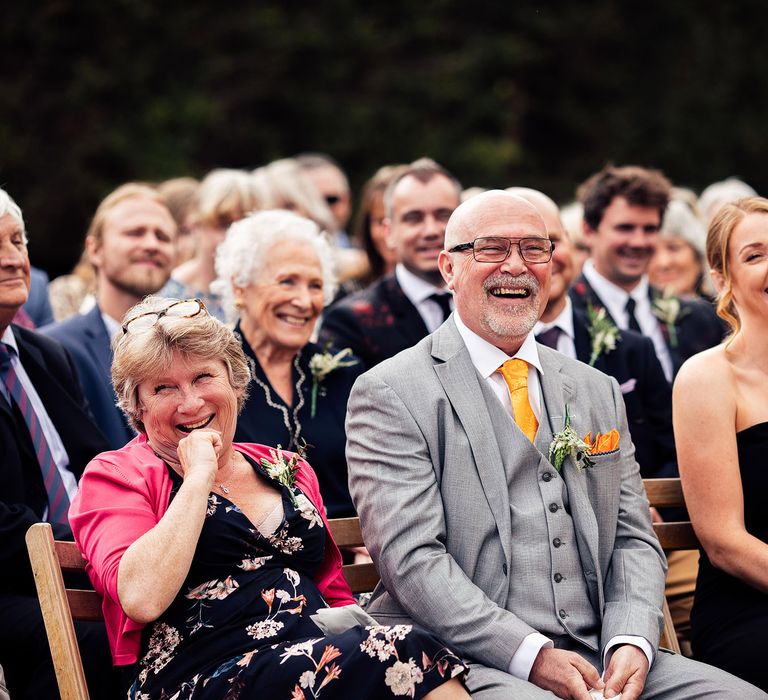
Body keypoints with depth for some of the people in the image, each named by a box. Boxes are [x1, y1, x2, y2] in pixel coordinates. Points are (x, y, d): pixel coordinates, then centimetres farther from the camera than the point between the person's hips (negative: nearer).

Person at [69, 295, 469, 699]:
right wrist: (198, 477, -7)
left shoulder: (288, 471, 22)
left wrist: (358, 632, -1)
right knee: (402, 655, -33)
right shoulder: (114, 475, 6)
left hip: (320, 658, 6)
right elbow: (142, 598, -13)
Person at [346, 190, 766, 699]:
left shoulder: (599, 392, 18)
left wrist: (631, 642, -5)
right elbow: (411, 559, -10)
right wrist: (531, 656, -18)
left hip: (597, 659, 5)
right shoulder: (391, 395, -1)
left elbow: (633, 539, 15)